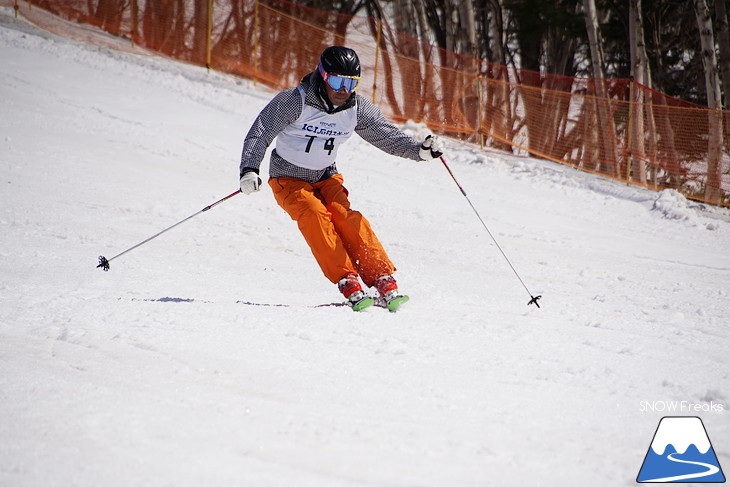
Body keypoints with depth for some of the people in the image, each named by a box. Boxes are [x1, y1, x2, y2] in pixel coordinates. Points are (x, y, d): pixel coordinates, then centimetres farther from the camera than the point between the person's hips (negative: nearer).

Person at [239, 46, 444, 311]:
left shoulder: (357, 109, -6)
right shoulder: (295, 101, -19)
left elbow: (389, 136, -5)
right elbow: (260, 133, -17)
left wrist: (421, 150, -23)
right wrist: (249, 170, -31)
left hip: (327, 179, 3)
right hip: (289, 179, -3)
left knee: (346, 216, -24)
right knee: (315, 215, -31)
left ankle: (385, 283, -26)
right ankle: (348, 283, -34)